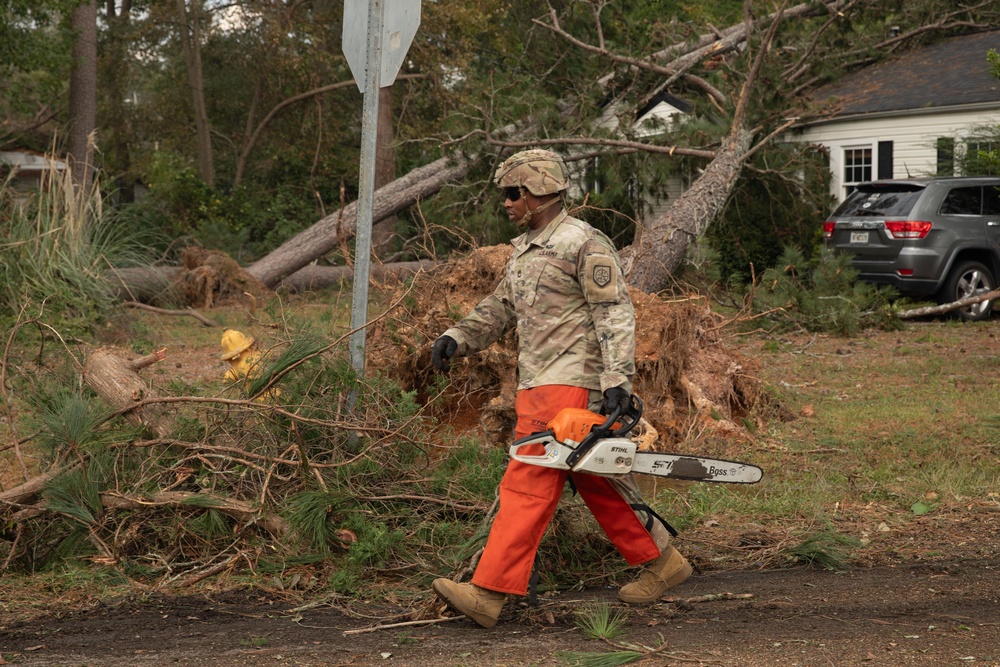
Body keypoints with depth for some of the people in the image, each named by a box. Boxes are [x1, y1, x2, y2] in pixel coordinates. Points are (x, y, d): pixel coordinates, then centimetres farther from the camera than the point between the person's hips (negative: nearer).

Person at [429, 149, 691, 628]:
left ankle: (489, 594, -16)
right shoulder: (523, 248, 19)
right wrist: (456, 339, 9)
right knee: (595, 485, 13)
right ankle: (661, 561, 24)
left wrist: (617, 380, -23)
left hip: (569, 384, -9)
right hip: (534, 385, 9)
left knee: (528, 483, -13)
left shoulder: (583, 244, -10)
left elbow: (614, 315, -15)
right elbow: (499, 308, 24)